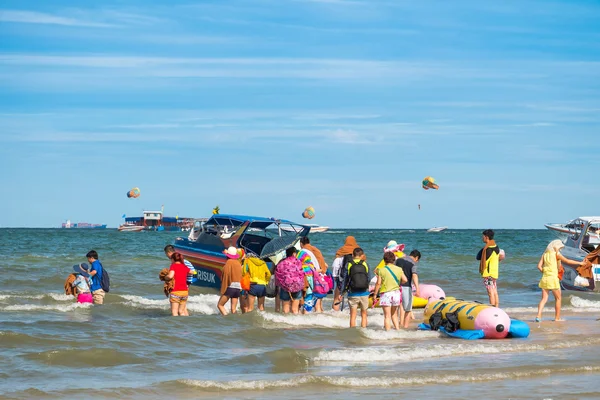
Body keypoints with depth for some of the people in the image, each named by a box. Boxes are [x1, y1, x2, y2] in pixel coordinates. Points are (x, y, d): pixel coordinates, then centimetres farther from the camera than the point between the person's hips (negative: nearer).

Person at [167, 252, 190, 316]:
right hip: (185, 291, 6)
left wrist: (165, 277, -1)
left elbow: (170, 276, -21)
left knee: (174, 312, -3)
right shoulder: (184, 267, 12)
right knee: (181, 311, 14)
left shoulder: (173, 266, -5)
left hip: (175, 292, -6)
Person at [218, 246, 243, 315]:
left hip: (230, 287, -6)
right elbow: (240, 276, 10)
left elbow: (226, 275, -11)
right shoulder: (238, 263, 13)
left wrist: (223, 289, -10)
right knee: (233, 309, 5)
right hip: (238, 288, 6)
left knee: (220, 305, -1)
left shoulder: (229, 262, -5)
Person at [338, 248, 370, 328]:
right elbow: (368, 279, 5)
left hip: (353, 294, -1)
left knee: (353, 316, 5)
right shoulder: (365, 264, -2)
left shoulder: (349, 265, -4)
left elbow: (345, 280, -1)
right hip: (364, 294, 1)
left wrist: (341, 293, 6)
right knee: (364, 315, 13)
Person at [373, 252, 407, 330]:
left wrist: (375, 294, 0)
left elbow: (378, 283, -9)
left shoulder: (381, 270, -9)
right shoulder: (399, 269, 0)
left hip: (385, 294, -4)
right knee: (394, 314, 20)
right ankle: (397, 329, 15)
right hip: (396, 293, 4)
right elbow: (405, 280, 2)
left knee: (387, 316, 0)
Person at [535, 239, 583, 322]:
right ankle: (557, 318, 13)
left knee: (544, 299, 2)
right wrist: (579, 263, 9)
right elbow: (567, 261, -1)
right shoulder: (556, 254, -4)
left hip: (545, 278, 5)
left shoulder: (545, 254, 11)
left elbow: (539, 266, 6)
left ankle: (538, 315, -16)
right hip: (553, 278, -5)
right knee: (558, 298, 10)